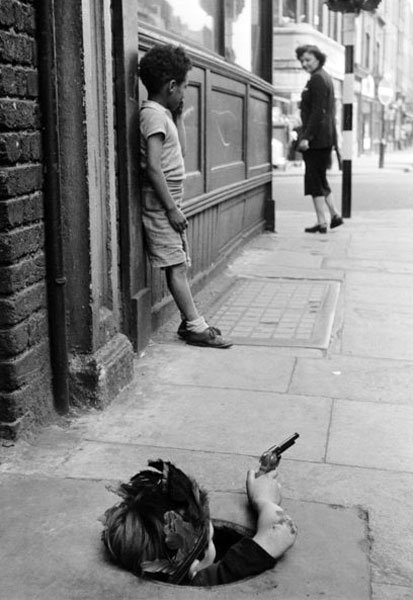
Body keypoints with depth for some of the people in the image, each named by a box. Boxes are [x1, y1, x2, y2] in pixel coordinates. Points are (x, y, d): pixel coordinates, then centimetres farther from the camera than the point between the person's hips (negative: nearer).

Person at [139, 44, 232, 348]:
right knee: (176, 266, -6)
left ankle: (191, 323, 16)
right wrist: (172, 209, -20)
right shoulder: (153, 114, -15)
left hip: (169, 203, 10)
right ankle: (196, 327, -2)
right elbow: (153, 167, -22)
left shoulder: (164, 113, 14)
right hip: (161, 205, -10)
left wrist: (179, 114, 15)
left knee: (180, 265, 10)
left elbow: (180, 149, 22)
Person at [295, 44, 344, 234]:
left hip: (316, 138, -10)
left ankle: (321, 223, -1)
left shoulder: (317, 79, -12)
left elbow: (318, 112, -20)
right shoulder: (325, 77, 19)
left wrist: (306, 137, -23)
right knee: (320, 178, 17)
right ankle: (335, 215, 18)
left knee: (314, 179, -4)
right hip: (326, 137, 10)